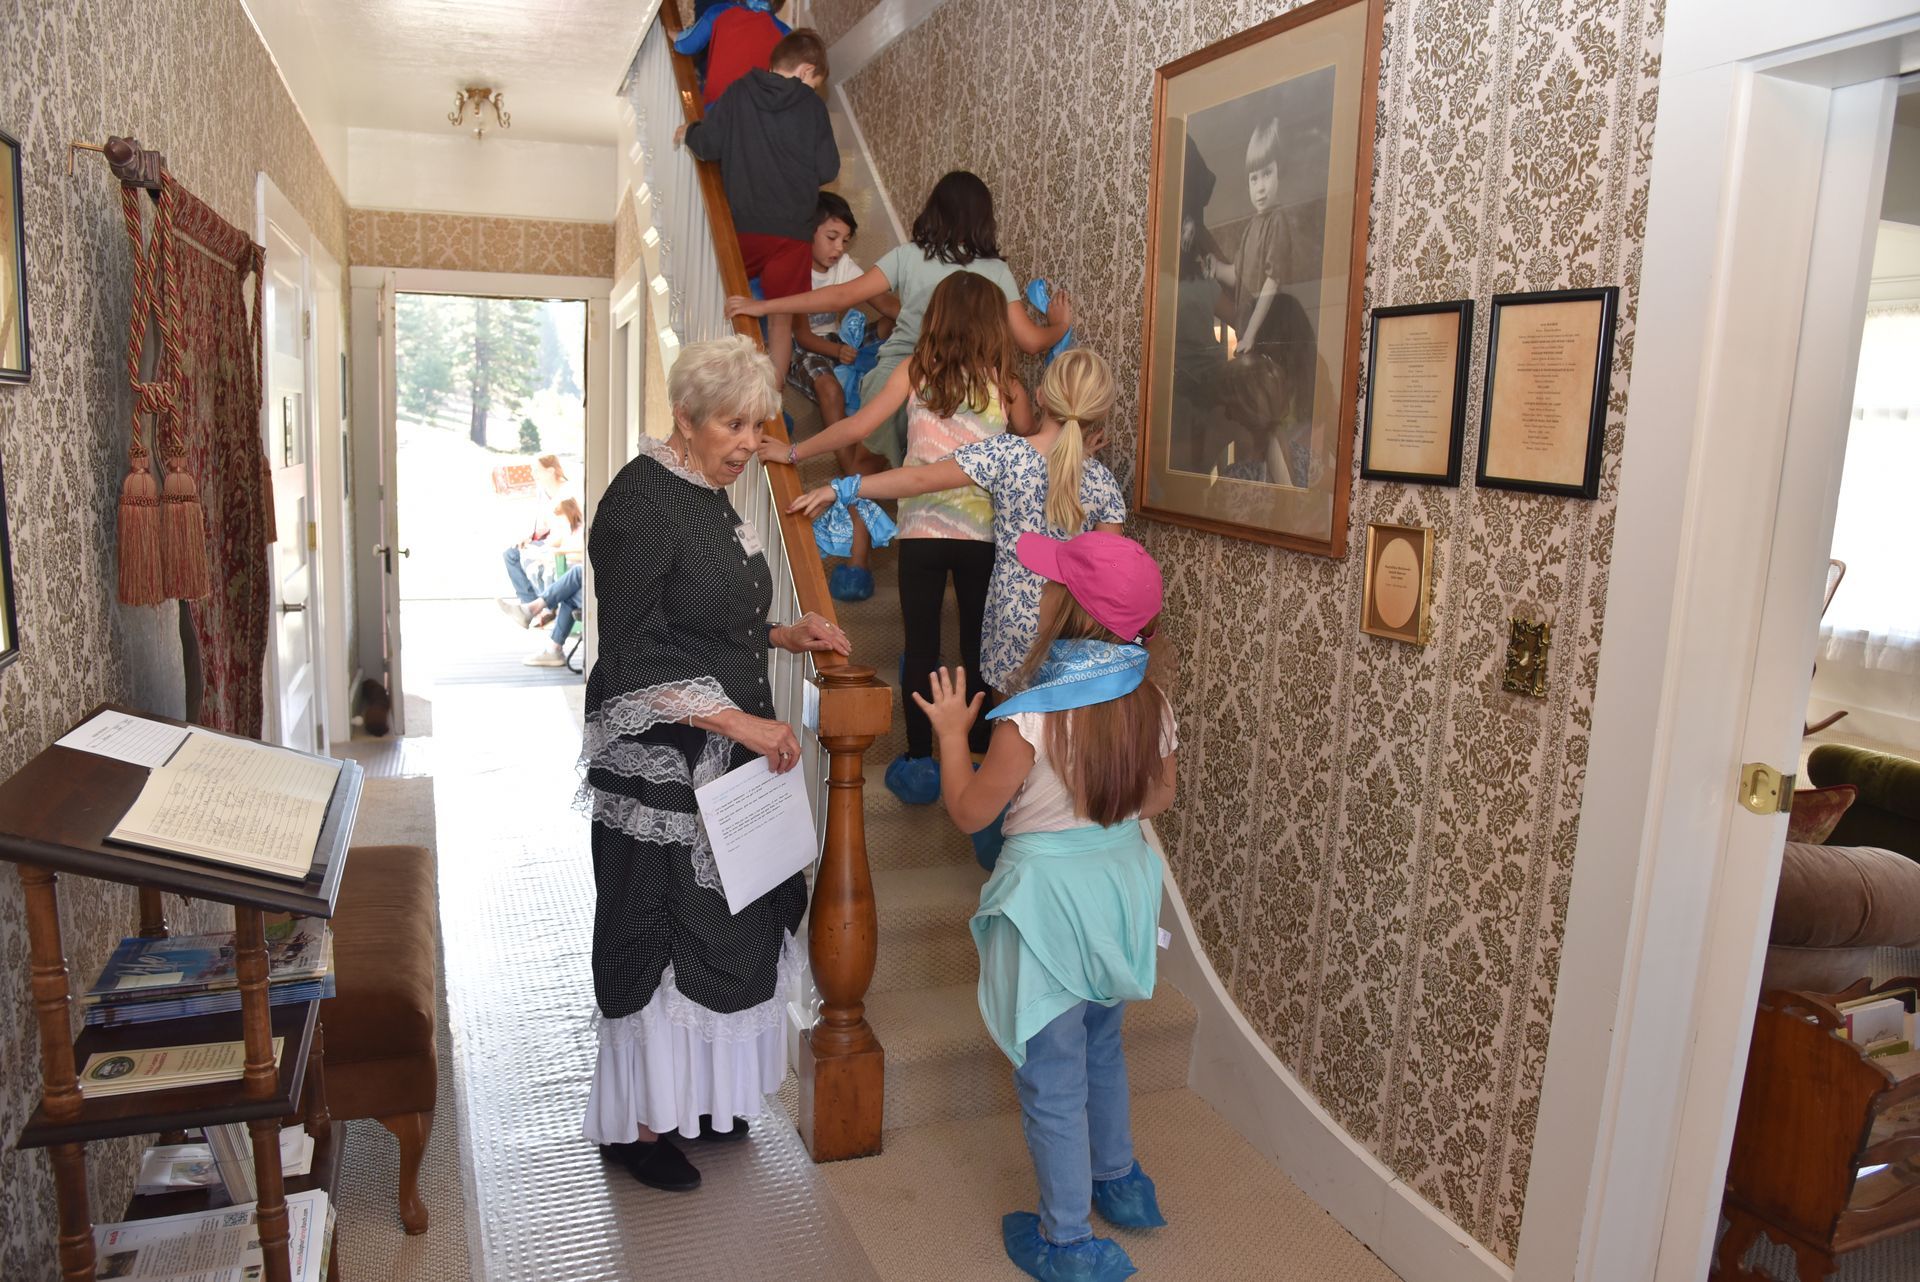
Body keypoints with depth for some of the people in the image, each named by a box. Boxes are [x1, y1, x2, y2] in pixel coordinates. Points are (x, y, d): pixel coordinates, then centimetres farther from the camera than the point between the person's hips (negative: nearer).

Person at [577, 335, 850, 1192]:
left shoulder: (709, 496, 10)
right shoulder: (639, 504, -18)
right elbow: (637, 660, -21)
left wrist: (785, 635, 7)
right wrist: (743, 722, -24)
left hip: (724, 757, 9)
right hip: (659, 766, -9)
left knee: (727, 923, 16)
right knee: (661, 926, 2)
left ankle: (691, 1093, 34)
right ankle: (635, 1122, 21)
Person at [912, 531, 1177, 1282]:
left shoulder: (1032, 715, -25)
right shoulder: (1150, 703, -8)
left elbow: (968, 813, -14)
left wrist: (951, 733, -2)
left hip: (1049, 896, -6)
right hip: (1120, 885, 6)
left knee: (1052, 1077, 10)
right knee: (1101, 1046, 28)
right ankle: (1118, 1181, 47)